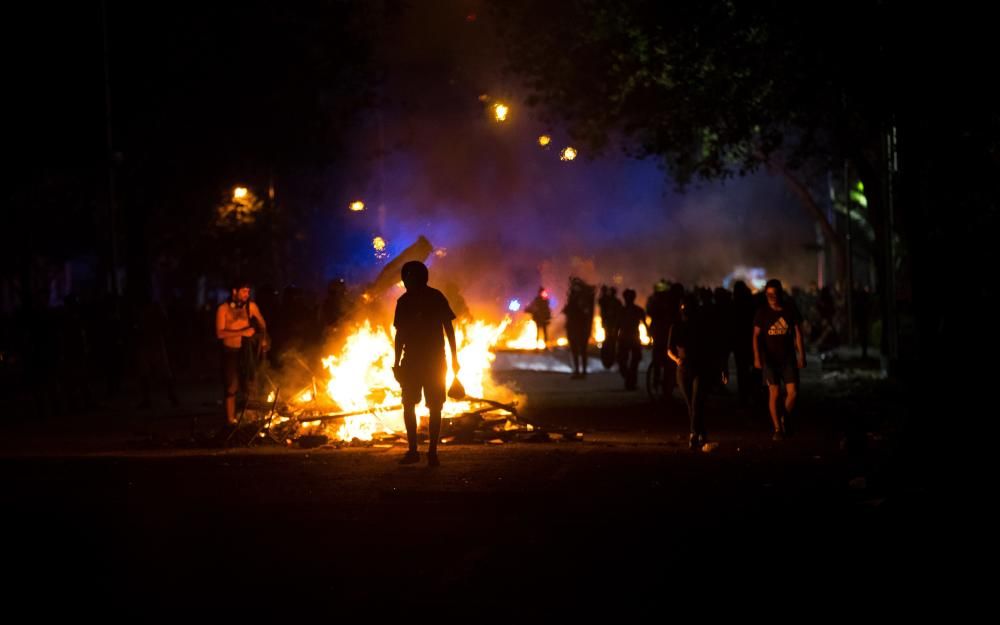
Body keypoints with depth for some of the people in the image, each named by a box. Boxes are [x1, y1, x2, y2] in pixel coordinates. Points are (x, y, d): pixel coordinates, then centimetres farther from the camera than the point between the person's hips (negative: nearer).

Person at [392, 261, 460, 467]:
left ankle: (432, 452, 1)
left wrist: (454, 358, -5)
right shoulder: (404, 301, 5)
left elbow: (448, 328, -1)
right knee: (408, 405, -1)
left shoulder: (435, 298, -4)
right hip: (411, 360, 3)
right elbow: (400, 334, 11)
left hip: (435, 359, -3)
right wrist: (397, 363, 9)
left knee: (435, 407, -3)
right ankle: (412, 450, 6)